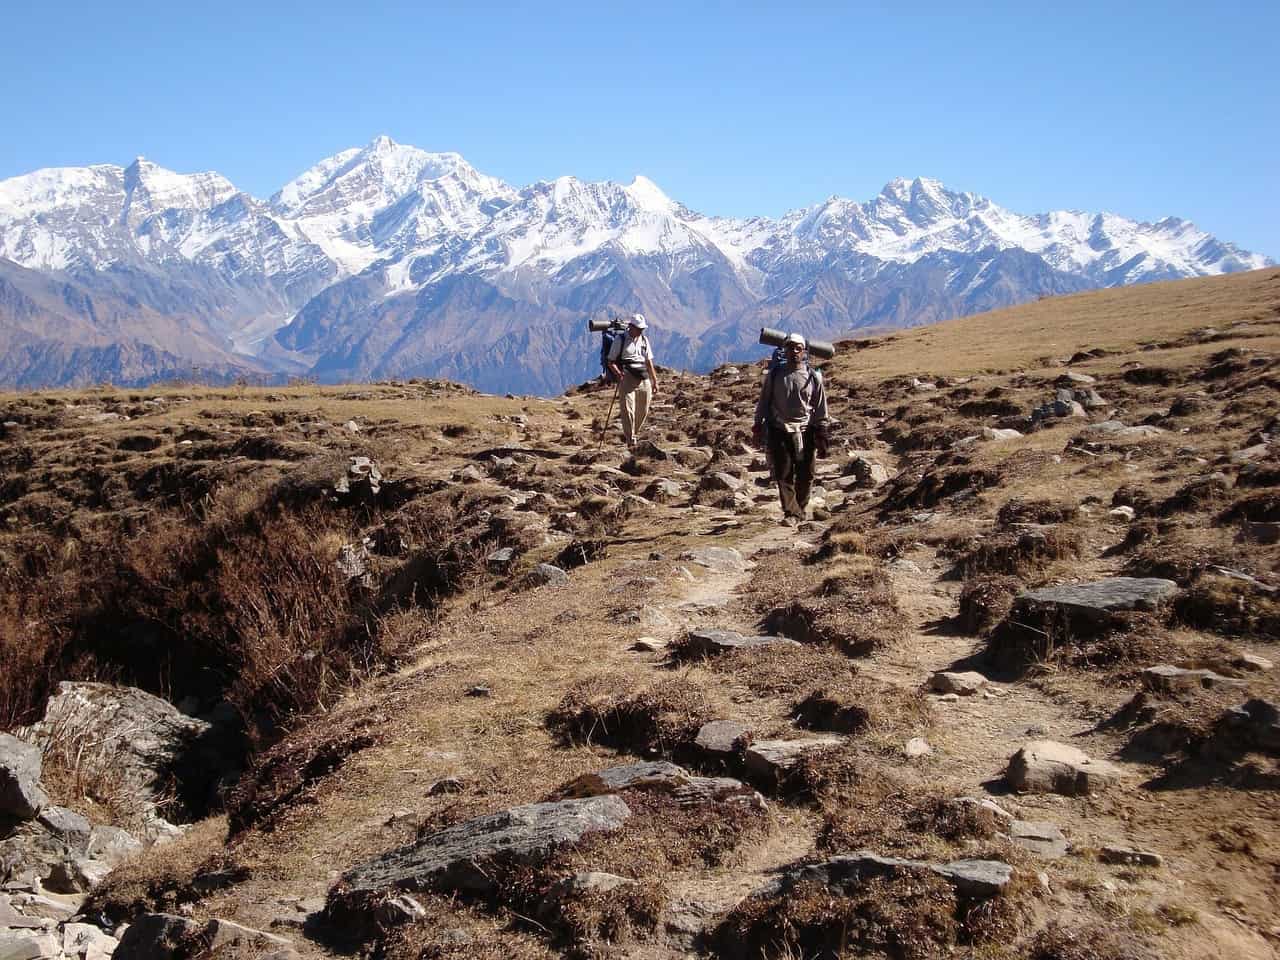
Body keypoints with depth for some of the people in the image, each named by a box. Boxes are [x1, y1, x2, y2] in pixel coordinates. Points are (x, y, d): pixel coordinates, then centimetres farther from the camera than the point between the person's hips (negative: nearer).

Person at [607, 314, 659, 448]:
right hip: (627, 378, -5)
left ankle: (632, 435, 27)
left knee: (643, 411, 7)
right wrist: (619, 374, -21)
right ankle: (631, 441, -13)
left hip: (644, 379, 5)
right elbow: (611, 362, -2)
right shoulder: (620, 340, 0)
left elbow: (649, 362, 20)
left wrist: (655, 381, 16)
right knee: (628, 409, -13)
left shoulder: (644, 340, 16)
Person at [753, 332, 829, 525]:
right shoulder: (774, 375, 4)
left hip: (804, 432, 0)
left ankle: (800, 510, 21)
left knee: (805, 476, 5)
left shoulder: (813, 377, 3)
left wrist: (821, 437, 1)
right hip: (779, 432, 0)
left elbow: (821, 410, 5)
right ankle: (791, 513, -1)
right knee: (783, 474, -4)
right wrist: (758, 428, 6)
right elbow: (763, 403, 10)